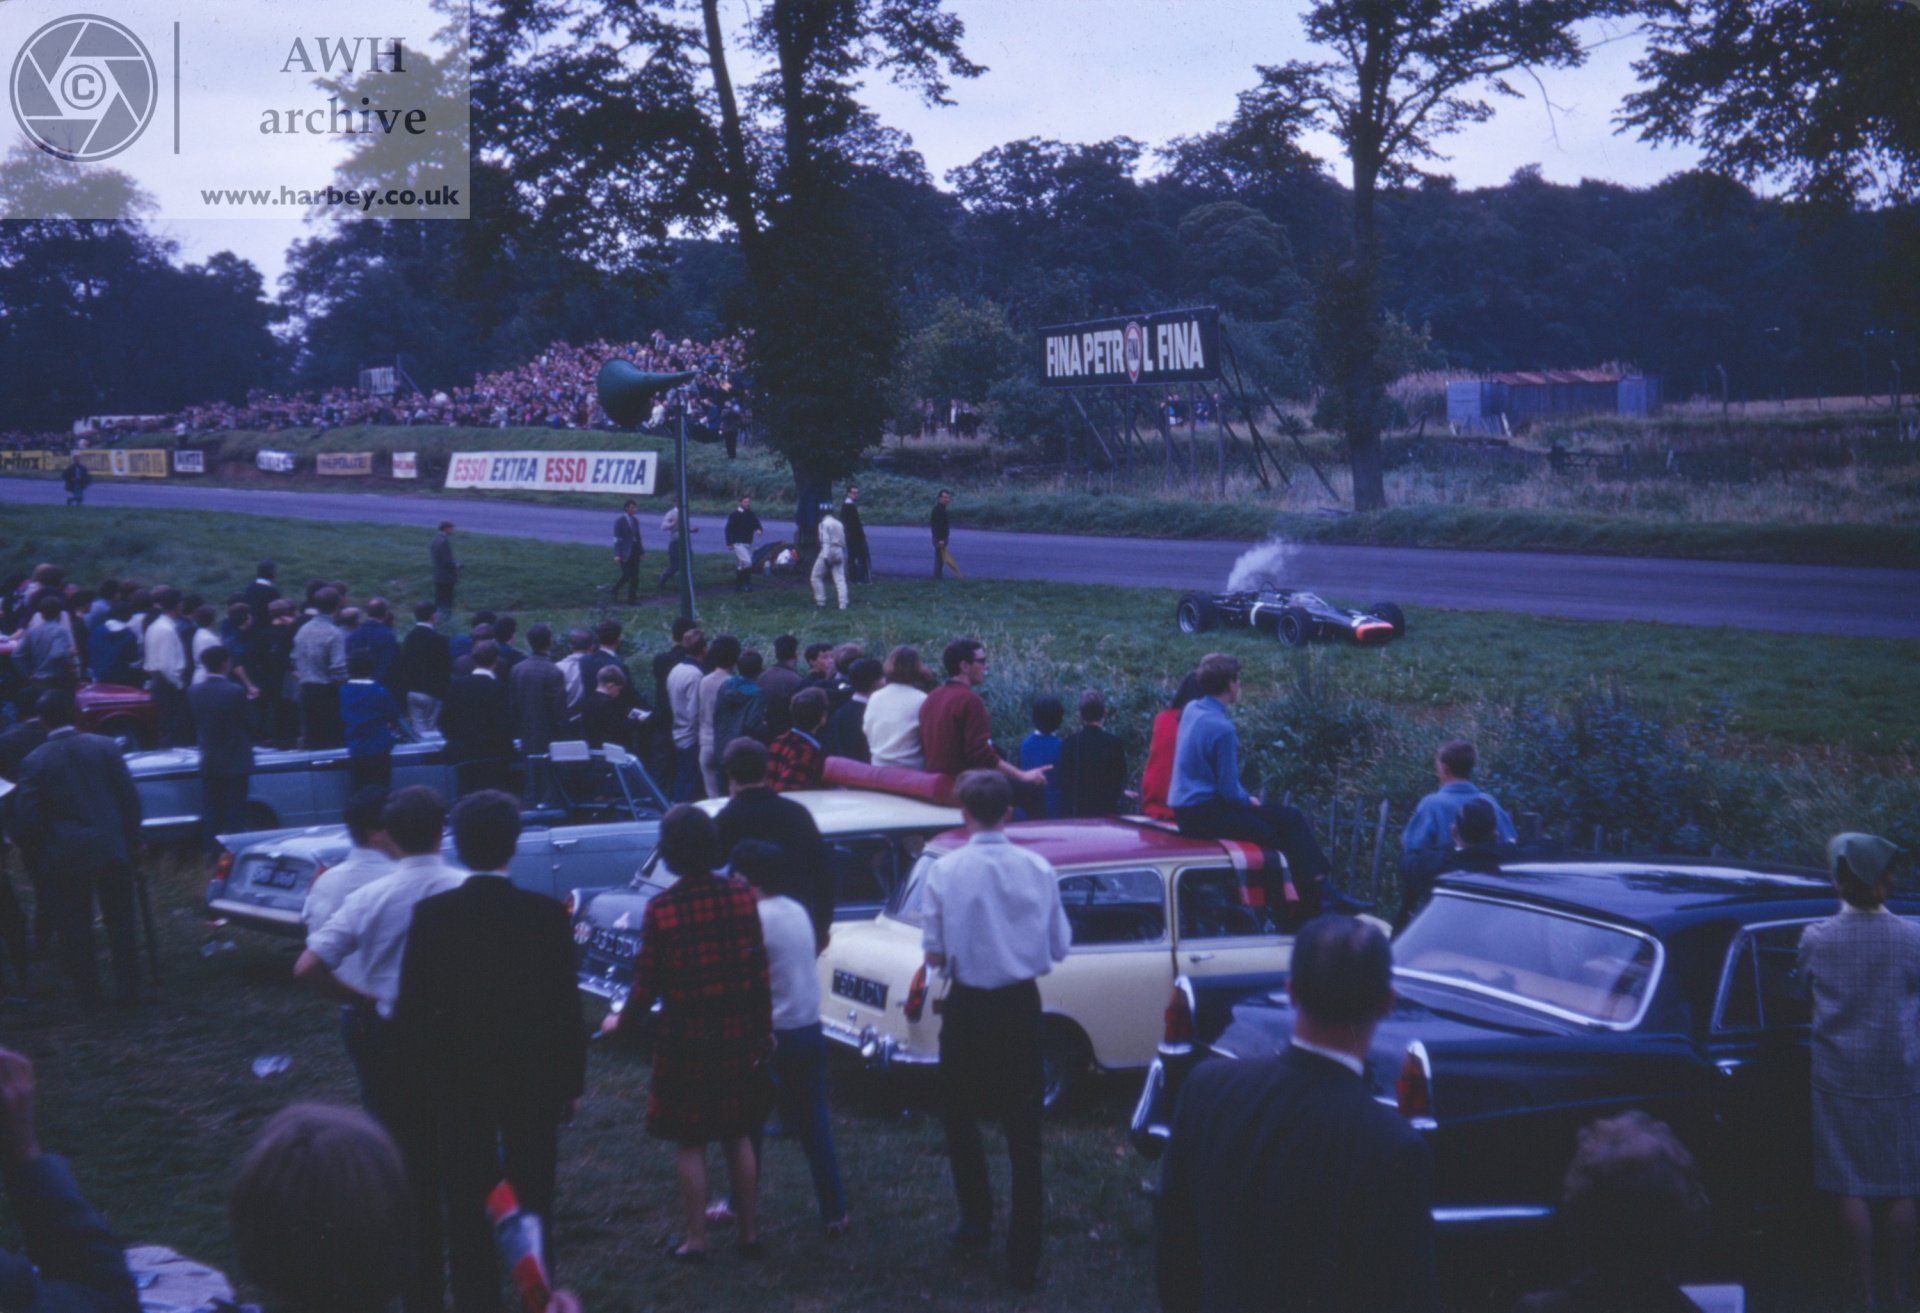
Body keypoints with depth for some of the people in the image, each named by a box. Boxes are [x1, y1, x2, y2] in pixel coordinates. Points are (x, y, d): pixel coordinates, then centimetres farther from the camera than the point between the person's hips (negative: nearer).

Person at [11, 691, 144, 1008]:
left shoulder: (34, 762, -7)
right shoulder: (106, 747, -4)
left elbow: (25, 819, -8)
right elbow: (129, 799, -2)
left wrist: (37, 851, 9)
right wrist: (131, 841, 8)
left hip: (64, 859, -1)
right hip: (112, 851, 1)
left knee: (74, 929, 10)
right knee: (120, 925, 12)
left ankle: (88, 993, 16)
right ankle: (127, 990, 15)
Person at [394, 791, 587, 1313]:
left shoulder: (431, 915, -10)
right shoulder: (548, 915, -11)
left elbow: (411, 1009, -7)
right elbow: (567, 1008, -7)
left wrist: (416, 1083, 4)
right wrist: (572, 1083, 3)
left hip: (458, 1083, 0)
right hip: (535, 1084, 0)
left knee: (467, 1209, 9)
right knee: (532, 1204, 12)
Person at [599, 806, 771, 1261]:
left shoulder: (661, 910, -14)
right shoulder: (741, 896, -6)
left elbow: (648, 983, -10)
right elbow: (759, 970, -2)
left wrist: (621, 1019, 9)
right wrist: (764, 1028, 10)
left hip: (684, 1036, -3)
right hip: (738, 1034, 3)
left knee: (690, 1143, 9)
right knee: (738, 1137, 17)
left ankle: (694, 1239, 16)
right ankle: (749, 1232, 23)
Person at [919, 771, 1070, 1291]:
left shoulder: (946, 871, -12)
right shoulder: (1039, 869, -7)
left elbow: (934, 955, -9)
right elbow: (1059, 947, 1)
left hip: (968, 1007, -1)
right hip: (1022, 1005, 1)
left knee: (962, 1120, 20)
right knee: (1024, 1132, 6)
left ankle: (976, 1224, 32)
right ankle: (1024, 1257, 7)